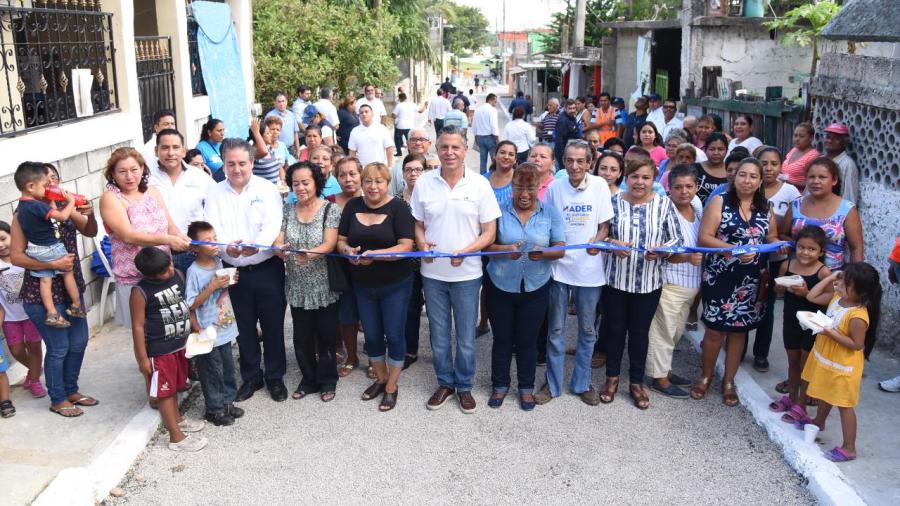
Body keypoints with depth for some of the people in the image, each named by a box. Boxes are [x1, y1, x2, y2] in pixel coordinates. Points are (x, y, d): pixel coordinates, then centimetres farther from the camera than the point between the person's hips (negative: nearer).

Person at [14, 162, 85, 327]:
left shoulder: (21, 206, 6)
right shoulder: (38, 205, -26)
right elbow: (62, 216, -29)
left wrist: (49, 202, 9)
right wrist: (71, 201, -15)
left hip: (34, 250, 8)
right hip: (50, 248, -8)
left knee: (45, 280, 9)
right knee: (68, 273, 9)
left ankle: (52, 313, 9)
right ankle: (76, 306, 19)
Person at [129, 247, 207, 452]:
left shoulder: (177, 275, -2)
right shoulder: (140, 292, -20)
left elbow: (186, 303, 13)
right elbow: (138, 326, -16)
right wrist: (142, 358, -14)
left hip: (180, 344, 6)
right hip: (159, 350, -6)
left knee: (174, 386, 24)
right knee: (165, 392, 5)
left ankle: (176, 419, 43)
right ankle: (176, 437, 12)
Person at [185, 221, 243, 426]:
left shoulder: (218, 262, 1)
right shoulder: (194, 272, -19)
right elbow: (191, 304, -19)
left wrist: (231, 281, -3)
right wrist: (213, 286, -25)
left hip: (225, 329, 7)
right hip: (208, 333, -7)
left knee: (228, 367, 17)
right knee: (212, 371, 6)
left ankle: (227, 401, 34)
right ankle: (214, 409, 21)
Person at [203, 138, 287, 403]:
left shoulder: (267, 189, -2)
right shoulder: (215, 194, 3)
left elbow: (273, 225, -14)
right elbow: (212, 231, -6)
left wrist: (256, 245, -35)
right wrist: (227, 247, -28)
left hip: (267, 268, -2)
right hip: (234, 271, 2)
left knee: (273, 325, 8)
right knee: (244, 328, 13)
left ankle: (275, 376, 24)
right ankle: (251, 377, 29)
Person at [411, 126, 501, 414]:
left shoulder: (480, 185, -6)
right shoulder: (424, 183, 0)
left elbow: (489, 232, -4)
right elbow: (418, 224, 8)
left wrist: (465, 251, -20)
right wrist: (422, 244, -13)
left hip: (466, 273, -2)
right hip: (433, 272, 2)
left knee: (466, 337, 8)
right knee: (438, 334, 14)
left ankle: (464, 386, 27)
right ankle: (445, 382, 32)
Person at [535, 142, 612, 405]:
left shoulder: (599, 186, -4)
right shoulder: (554, 189, 0)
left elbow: (604, 224, -1)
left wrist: (597, 241, -21)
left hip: (589, 268, 0)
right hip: (559, 266, 1)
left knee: (587, 330, 11)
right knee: (556, 329, 8)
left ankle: (582, 383, 27)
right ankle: (553, 383, 21)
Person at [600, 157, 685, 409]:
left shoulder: (664, 204, -3)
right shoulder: (613, 201, -3)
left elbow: (677, 240, -2)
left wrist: (661, 251, -21)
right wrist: (613, 244, -19)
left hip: (648, 282, 0)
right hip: (615, 279, 0)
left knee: (640, 332, 13)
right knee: (615, 329, 12)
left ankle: (636, 382, 28)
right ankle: (612, 377, 31)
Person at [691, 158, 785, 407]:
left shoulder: (765, 209, 8)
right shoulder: (720, 202, -5)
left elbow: (772, 237, 18)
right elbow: (704, 238, -12)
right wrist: (735, 251, -22)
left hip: (751, 281, 4)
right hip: (720, 277, -3)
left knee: (739, 329, 11)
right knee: (715, 329, 3)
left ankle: (729, 381, 26)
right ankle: (706, 376, 25)